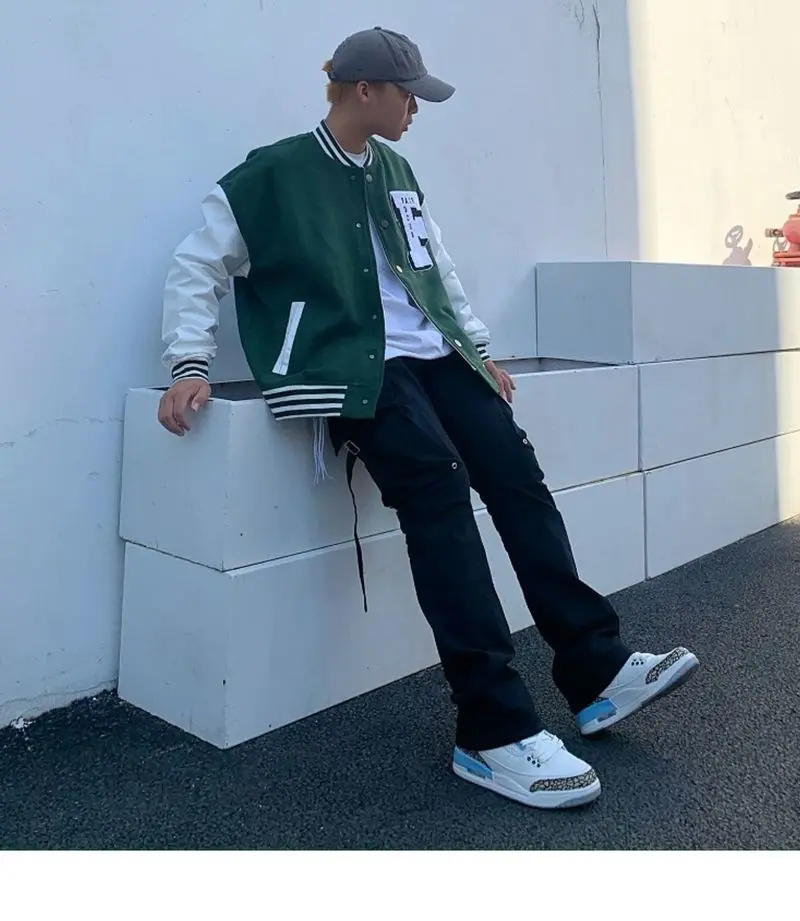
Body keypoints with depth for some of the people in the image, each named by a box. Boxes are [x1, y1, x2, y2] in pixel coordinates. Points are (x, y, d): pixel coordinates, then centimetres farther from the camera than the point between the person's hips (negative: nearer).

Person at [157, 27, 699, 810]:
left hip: (431, 354, 7)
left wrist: (480, 352, 23)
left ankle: (598, 671, -6)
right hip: (352, 364, -7)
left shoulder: (396, 174, 22)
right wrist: (190, 365, -9)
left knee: (517, 476, -13)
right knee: (439, 488, -29)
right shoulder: (271, 176, 2)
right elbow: (195, 268, 3)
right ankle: (494, 729, -27)